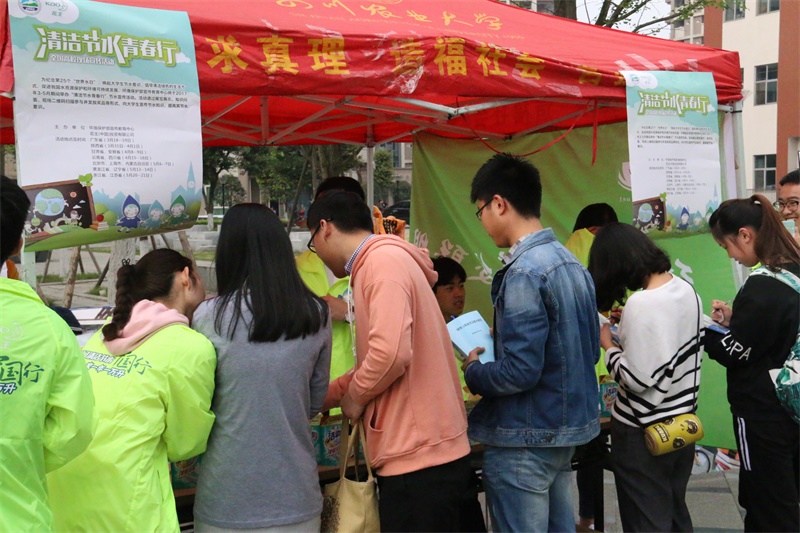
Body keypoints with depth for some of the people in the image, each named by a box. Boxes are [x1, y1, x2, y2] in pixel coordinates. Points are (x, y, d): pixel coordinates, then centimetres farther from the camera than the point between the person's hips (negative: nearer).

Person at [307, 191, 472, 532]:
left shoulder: (383, 261, -14)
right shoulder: (383, 261, 17)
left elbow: (391, 352, -26)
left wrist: (353, 396, -9)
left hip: (418, 458, -9)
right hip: (419, 452, 9)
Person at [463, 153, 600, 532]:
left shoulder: (523, 273, -21)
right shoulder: (572, 263, 7)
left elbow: (520, 372, -25)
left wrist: (473, 371, -6)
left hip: (526, 439, -9)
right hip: (568, 429, 9)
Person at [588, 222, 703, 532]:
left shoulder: (641, 304, -24)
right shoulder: (686, 290, 1)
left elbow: (638, 379, -23)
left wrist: (609, 345, -9)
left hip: (643, 431, -8)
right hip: (683, 422, 8)